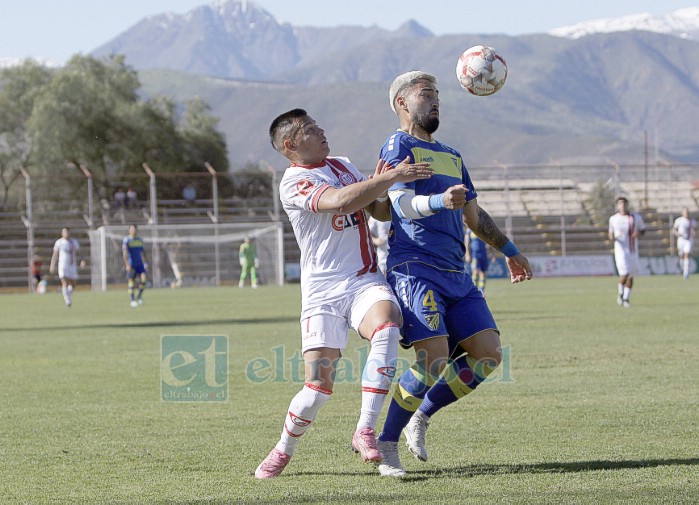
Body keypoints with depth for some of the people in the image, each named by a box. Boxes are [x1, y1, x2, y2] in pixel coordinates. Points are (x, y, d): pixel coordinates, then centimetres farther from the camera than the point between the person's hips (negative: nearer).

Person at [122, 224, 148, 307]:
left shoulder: (140, 240, 14)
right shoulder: (126, 240, -6)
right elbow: (124, 253, -14)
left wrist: (145, 263, 16)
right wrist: (127, 264, -23)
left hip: (140, 264, 5)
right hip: (131, 265, -5)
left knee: (144, 278, -13)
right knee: (131, 281, -4)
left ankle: (139, 296, 6)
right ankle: (132, 300, 4)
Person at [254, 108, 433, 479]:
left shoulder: (343, 166, 16)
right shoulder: (294, 182, -8)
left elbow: (381, 211, 20)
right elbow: (340, 201, -25)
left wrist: (382, 183, -1)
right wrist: (390, 177, -25)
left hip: (365, 281, 5)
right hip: (323, 292, -5)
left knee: (386, 327, -29)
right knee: (318, 386, -11)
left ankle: (364, 431, -22)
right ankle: (283, 450, 18)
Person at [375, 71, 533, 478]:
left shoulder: (452, 157, 24)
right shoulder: (398, 147, -1)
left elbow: (474, 215, 34)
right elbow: (402, 203, -17)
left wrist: (510, 251, 39)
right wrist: (440, 201, -36)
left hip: (456, 274, 8)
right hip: (415, 270, -8)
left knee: (488, 355, -5)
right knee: (434, 361, -19)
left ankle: (421, 418, 11)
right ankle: (387, 445, -5)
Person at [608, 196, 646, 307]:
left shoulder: (636, 217, 2)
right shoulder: (613, 219, 1)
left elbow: (643, 230, 12)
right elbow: (611, 233, 10)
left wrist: (639, 234, -11)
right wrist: (612, 237, -14)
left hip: (633, 251, 2)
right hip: (621, 250, -2)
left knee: (631, 276, 7)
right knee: (625, 274, -16)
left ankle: (626, 298, 23)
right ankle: (620, 291, 13)